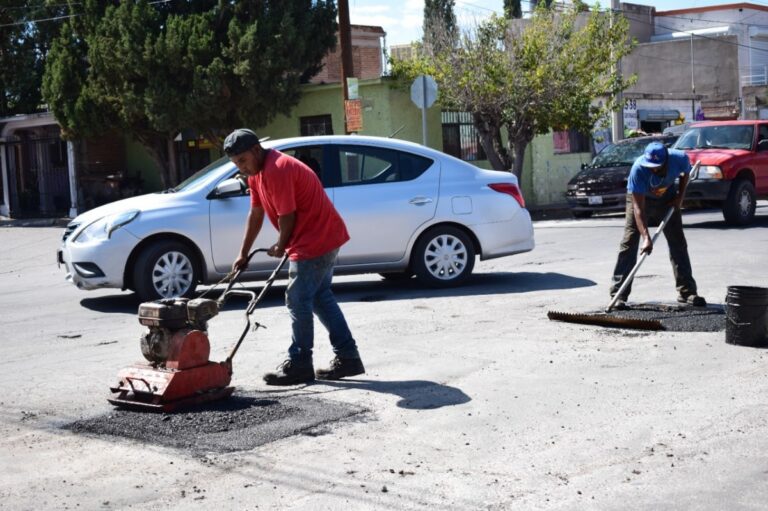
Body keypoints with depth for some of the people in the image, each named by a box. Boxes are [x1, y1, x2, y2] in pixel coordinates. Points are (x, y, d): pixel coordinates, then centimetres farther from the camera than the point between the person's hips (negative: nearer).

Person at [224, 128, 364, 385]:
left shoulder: (276, 171, -22)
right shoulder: (256, 172, 10)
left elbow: (287, 217, -20)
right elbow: (256, 214, 14)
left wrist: (281, 248, -3)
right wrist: (243, 254, 14)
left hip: (315, 241, -11)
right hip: (324, 238, 11)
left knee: (298, 301, -5)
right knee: (320, 297, 15)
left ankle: (299, 365, 3)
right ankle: (348, 358, 19)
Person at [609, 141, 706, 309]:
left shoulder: (680, 159, -29)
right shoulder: (638, 169, -38)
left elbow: (685, 174, 0)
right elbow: (638, 207, -37)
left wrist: (680, 196, -11)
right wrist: (646, 237, -45)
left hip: (667, 198, 3)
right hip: (640, 198, -3)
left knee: (678, 243, 2)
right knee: (629, 244, -12)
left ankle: (687, 291, 10)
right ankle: (618, 294, -12)